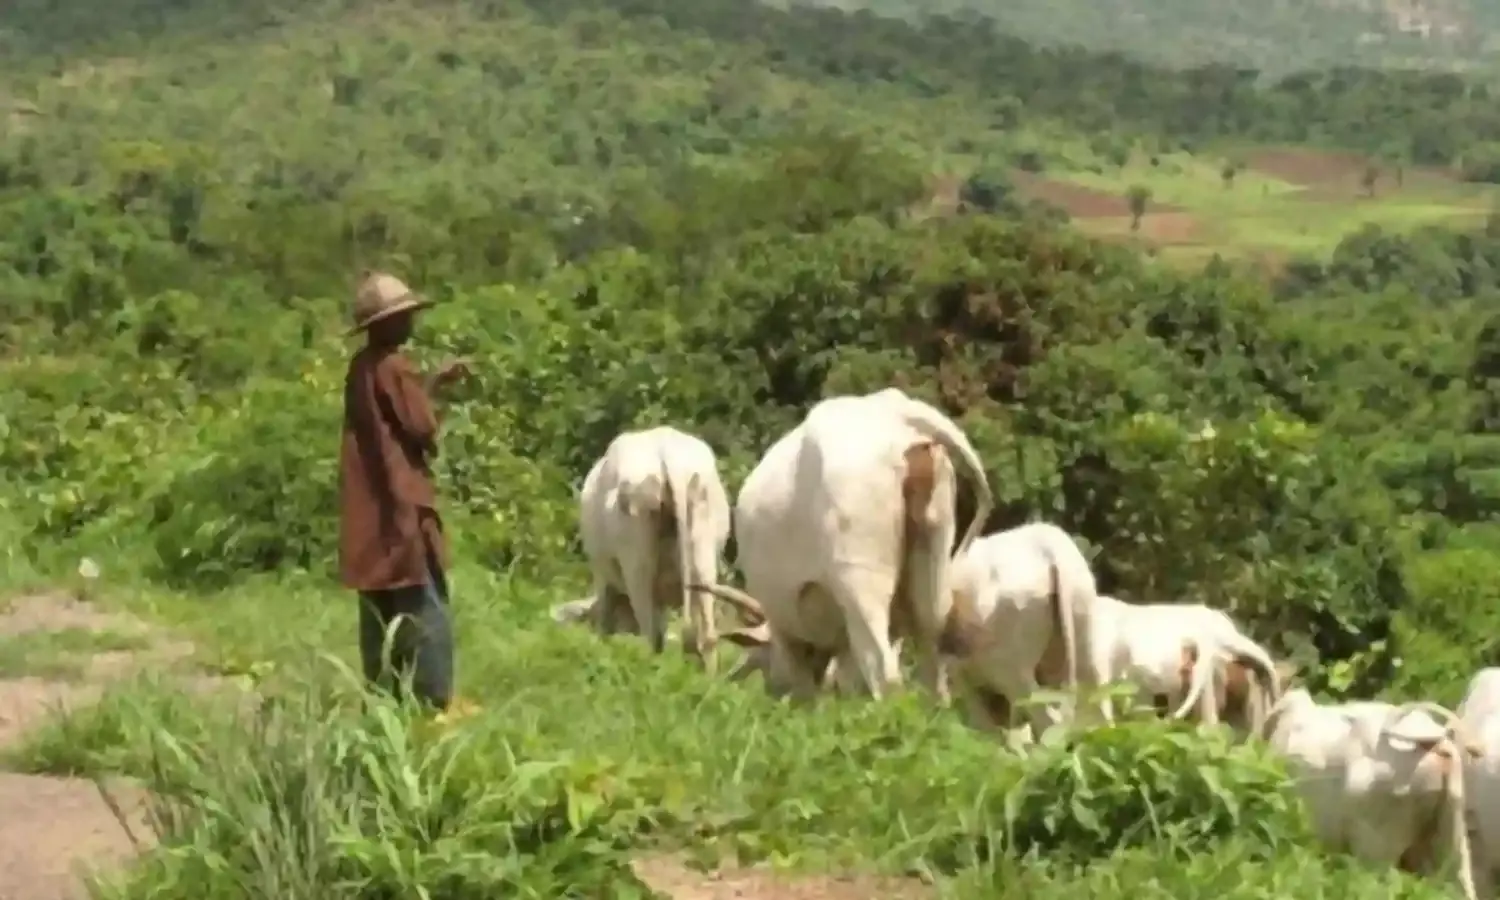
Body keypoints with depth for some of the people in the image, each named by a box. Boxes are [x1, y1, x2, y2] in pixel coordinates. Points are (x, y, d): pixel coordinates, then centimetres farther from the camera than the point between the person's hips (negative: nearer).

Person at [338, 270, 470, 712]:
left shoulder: (362, 367, 12)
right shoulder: (394, 367, -14)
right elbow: (423, 429, -14)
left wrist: (434, 380, 23)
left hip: (369, 514, 9)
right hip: (401, 507, -9)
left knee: (381, 618, 10)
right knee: (428, 617, -8)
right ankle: (433, 708, -11)